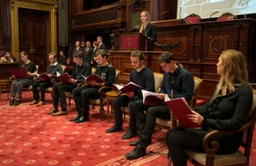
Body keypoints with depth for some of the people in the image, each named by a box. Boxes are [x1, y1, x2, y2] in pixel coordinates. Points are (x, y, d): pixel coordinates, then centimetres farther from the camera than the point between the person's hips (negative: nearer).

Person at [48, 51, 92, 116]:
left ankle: (63, 110, -23)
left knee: (60, 87, -24)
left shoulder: (87, 66, -8)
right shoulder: (76, 66, 18)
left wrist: (75, 81, -25)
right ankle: (55, 107, -1)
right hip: (74, 84, 8)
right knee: (56, 86, -7)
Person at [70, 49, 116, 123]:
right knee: (75, 91, -5)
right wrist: (88, 81, -1)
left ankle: (85, 116, -16)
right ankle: (80, 113, -7)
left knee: (84, 92, -31)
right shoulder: (98, 67, 20)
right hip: (94, 86, 9)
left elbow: (111, 82, -16)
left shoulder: (110, 68, -5)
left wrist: (97, 84, -25)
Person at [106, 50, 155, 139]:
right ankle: (118, 125, 11)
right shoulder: (133, 72, 8)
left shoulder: (148, 73, -17)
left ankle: (132, 130, -17)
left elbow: (150, 90, -25)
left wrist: (135, 93, -30)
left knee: (131, 104, -35)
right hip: (134, 95, 8)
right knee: (116, 101, -4)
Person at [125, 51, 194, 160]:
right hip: (166, 103, 9)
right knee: (137, 104, -2)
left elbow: (187, 96, -18)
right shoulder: (167, 73, 11)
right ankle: (145, 135, -4)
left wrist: (168, 96, -22)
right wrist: (159, 95, -2)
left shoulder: (185, 75, -13)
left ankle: (142, 147, -28)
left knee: (151, 111, -33)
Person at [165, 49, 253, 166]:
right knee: (171, 133, -6)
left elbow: (236, 123, -22)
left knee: (175, 138, -19)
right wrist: (190, 112, -2)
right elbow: (209, 106, 16)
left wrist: (205, 122, -28)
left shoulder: (244, 90, -15)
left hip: (226, 139, -8)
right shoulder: (222, 84, 11)